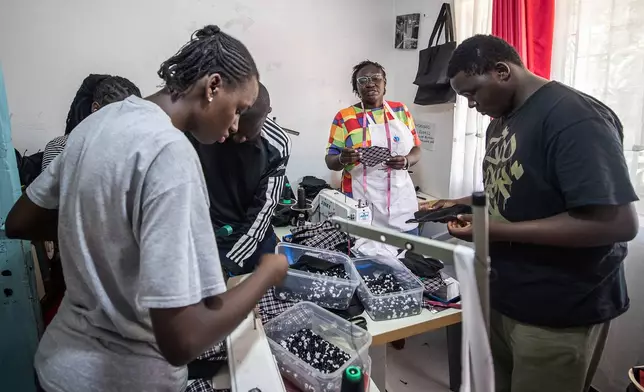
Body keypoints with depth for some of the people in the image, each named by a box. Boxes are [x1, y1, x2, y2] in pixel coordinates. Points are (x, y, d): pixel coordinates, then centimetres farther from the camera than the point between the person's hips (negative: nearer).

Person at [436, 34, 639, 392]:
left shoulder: (573, 116, -21)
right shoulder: (501, 121, 8)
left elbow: (618, 223, -27)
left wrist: (496, 230, -26)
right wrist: (464, 203, 2)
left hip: (556, 313, -8)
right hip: (501, 296, 8)